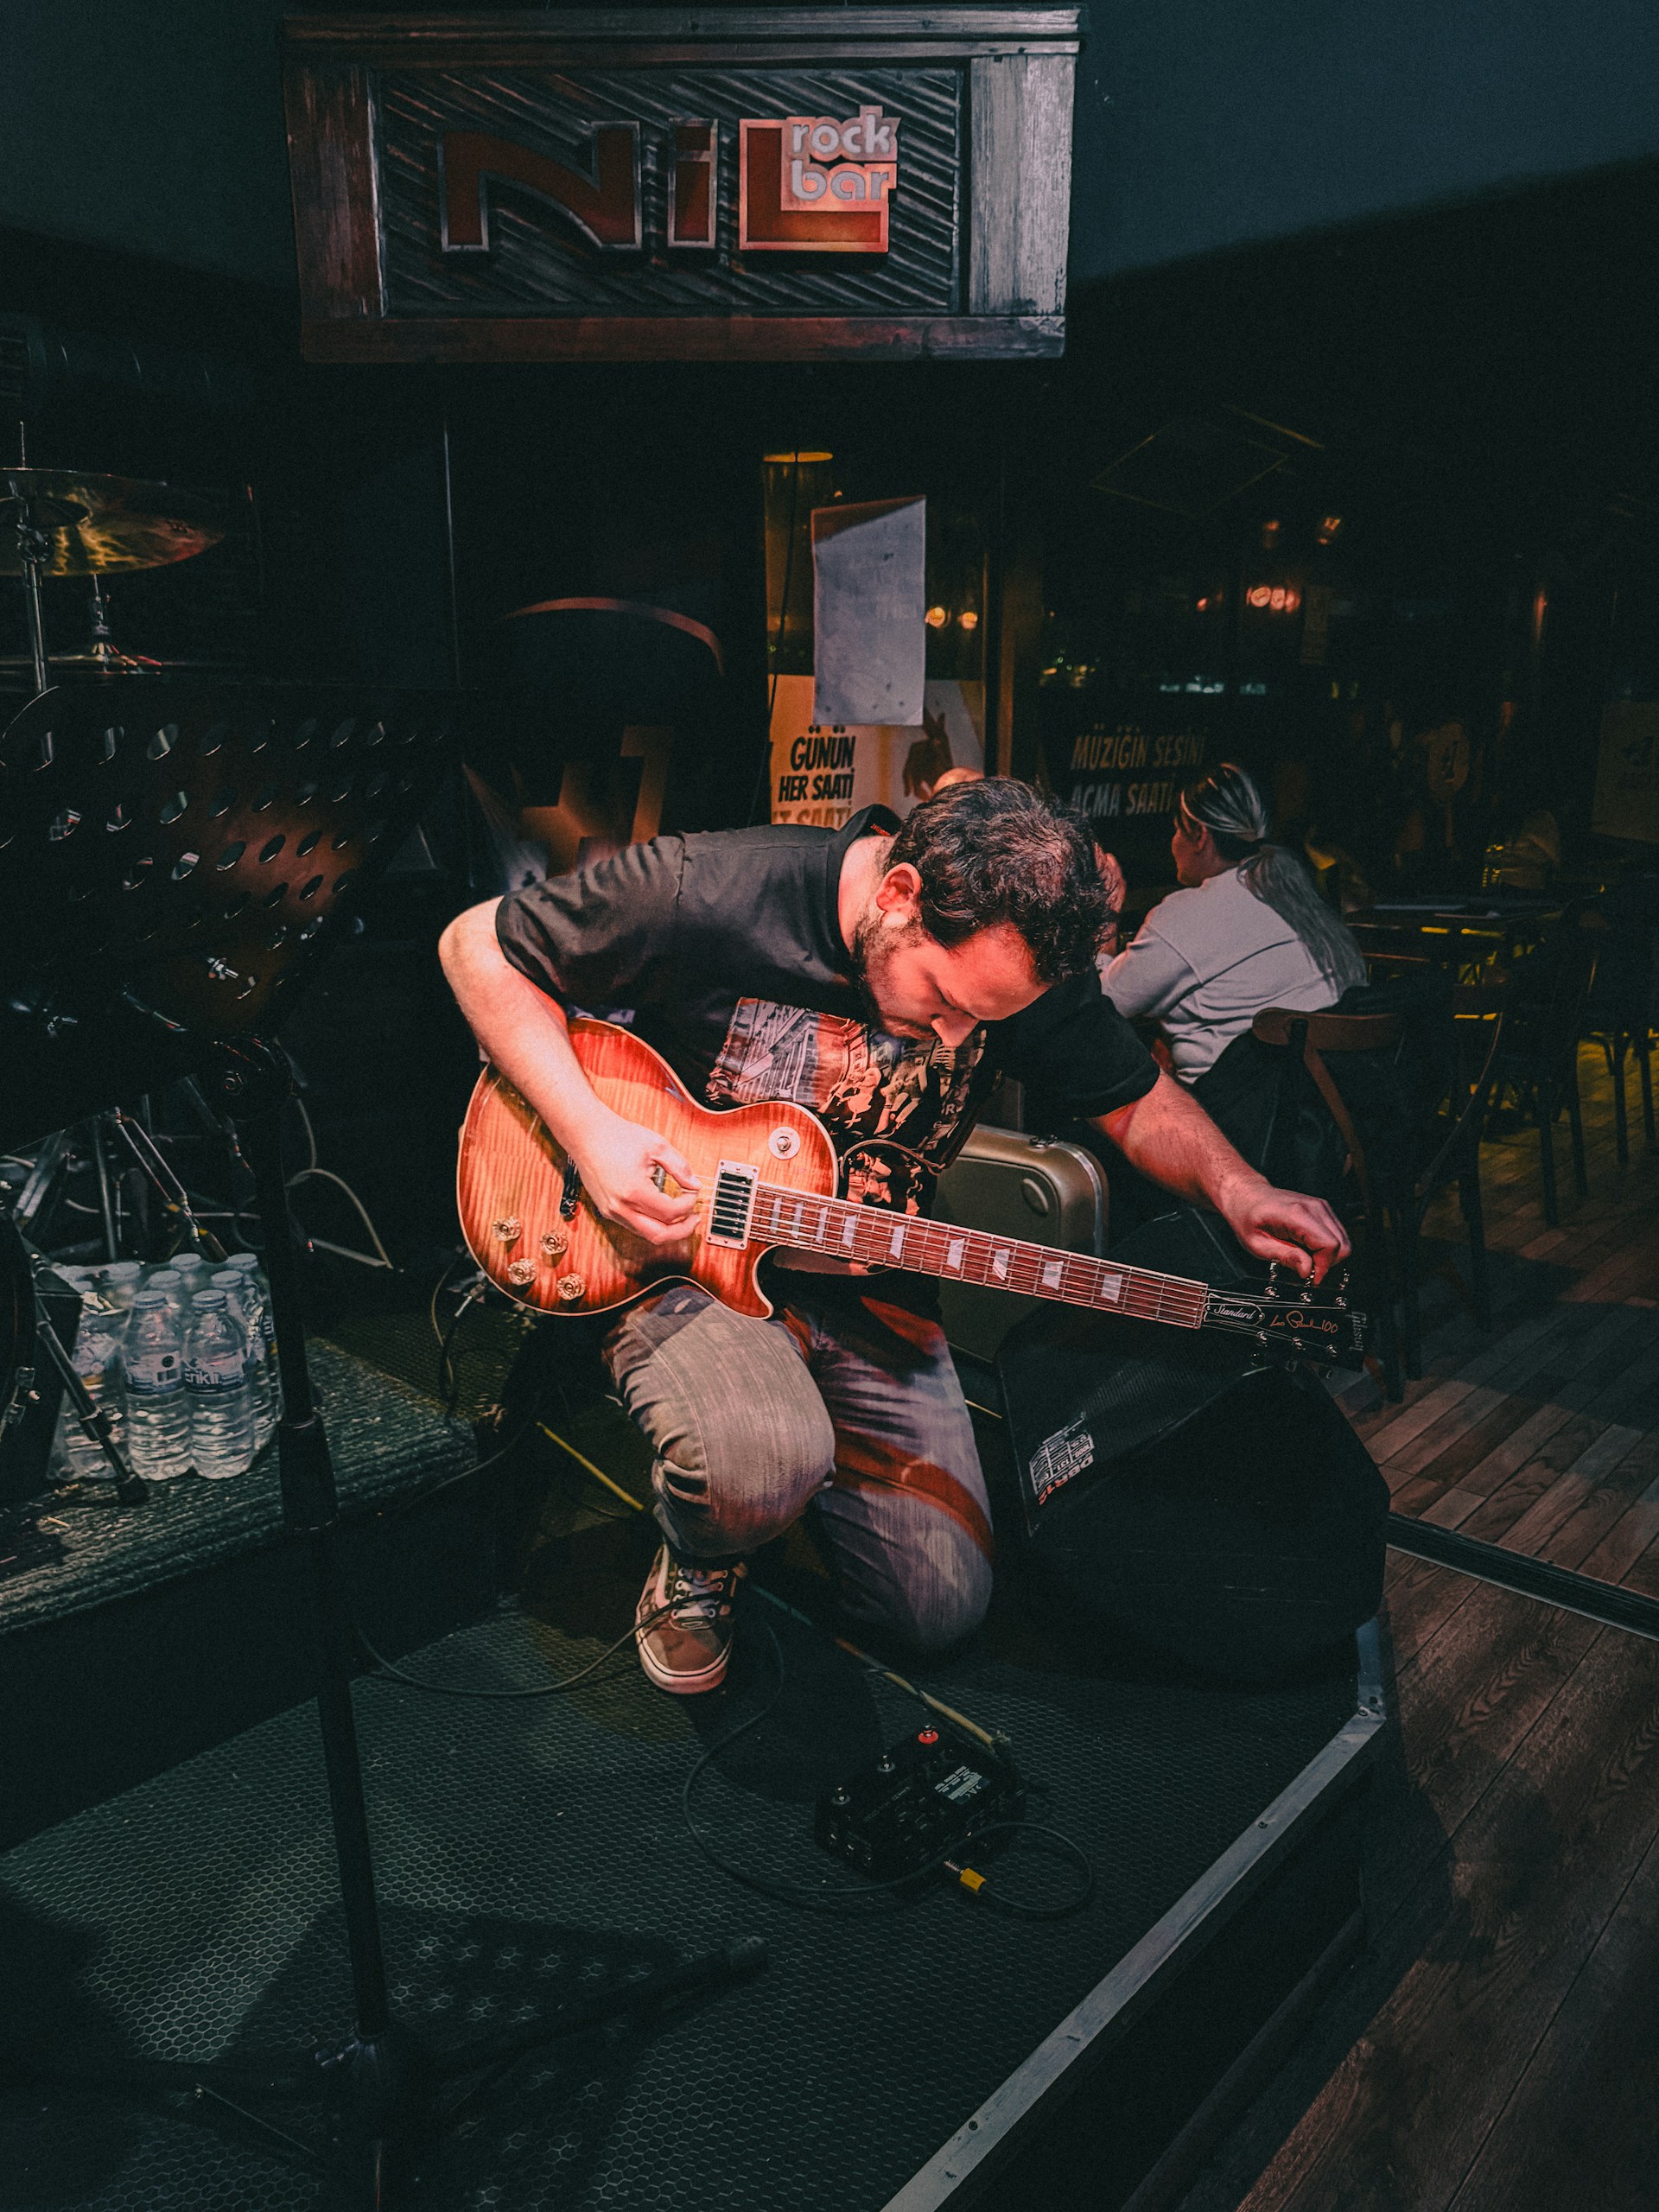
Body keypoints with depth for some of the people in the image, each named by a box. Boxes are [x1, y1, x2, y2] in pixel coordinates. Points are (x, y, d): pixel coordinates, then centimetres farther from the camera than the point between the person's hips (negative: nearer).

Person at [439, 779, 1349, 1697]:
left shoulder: (1020, 957, -11)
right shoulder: (710, 893, -24)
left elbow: (1139, 1100, 3)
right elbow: (479, 942, -13)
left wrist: (1238, 1192, -17)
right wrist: (589, 1132, -23)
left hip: (864, 1288, 4)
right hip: (682, 1256, -4)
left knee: (942, 1604, 1)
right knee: (762, 1466, -36)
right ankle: (700, 1554, 2)